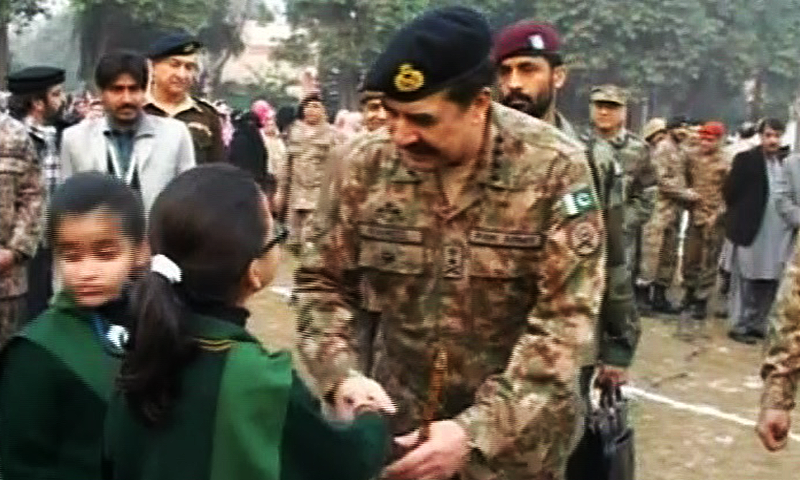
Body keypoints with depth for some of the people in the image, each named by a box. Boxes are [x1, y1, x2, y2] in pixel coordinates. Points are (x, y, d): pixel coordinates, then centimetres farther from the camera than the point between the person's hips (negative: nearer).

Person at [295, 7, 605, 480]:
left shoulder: (555, 169, -17)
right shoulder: (368, 164, -9)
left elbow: (567, 318, -19)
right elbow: (323, 282, 1)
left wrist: (477, 432, -27)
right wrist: (341, 375, -18)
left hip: (519, 434, -2)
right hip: (398, 419, 3)